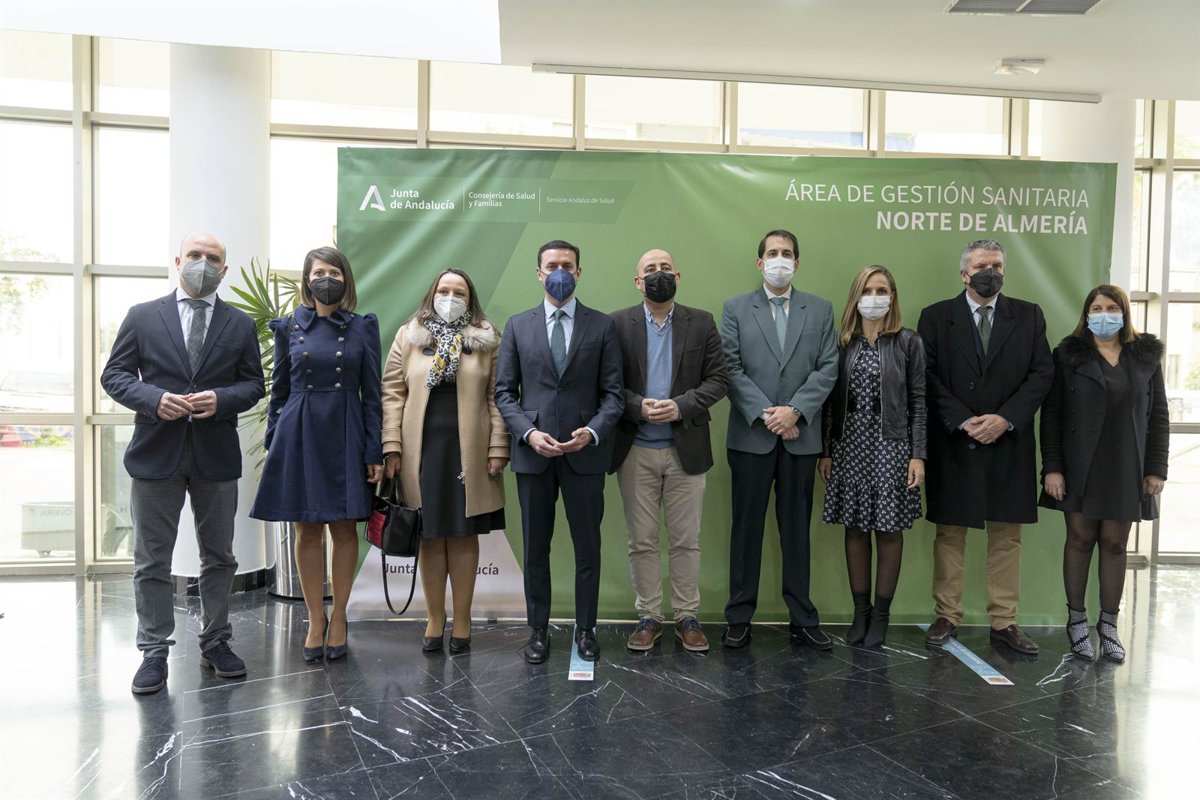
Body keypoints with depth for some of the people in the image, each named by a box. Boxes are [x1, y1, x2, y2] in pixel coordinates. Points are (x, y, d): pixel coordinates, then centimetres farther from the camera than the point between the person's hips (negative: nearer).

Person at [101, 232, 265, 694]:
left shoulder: (241, 325, 7)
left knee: (219, 556, 10)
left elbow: (254, 384, 6)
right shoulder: (143, 317, 4)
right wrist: (154, 399, -16)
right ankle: (154, 652, 15)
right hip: (156, 452, -1)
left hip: (217, 455, 1)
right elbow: (114, 374, 3)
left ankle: (215, 642, 24)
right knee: (151, 560, 4)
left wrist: (221, 400, -14)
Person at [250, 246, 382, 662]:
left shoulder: (362, 327, 2)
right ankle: (315, 620, 17)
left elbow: (372, 393, 1)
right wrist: (272, 446, 5)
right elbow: (279, 390, 9)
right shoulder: (289, 327, 6)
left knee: (345, 529, 4)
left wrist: (374, 452, -3)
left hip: (345, 436, -1)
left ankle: (338, 619, 18)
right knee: (307, 531, 5)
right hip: (299, 436, 1)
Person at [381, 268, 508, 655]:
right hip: (421, 450, 1)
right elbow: (393, 392, 5)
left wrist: (497, 449, -6)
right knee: (431, 536, 6)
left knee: (463, 535, 6)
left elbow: (496, 397, 2)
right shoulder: (409, 335, 9)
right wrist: (392, 446, -3)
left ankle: (462, 621, 15)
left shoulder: (487, 339, 6)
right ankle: (435, 620, 17)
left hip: (468, 451, -1)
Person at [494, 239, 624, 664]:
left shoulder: (602, 325, 3)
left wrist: (593, 431, -16)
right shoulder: (518, 326, 6)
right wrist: (528, 433, -10)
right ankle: (538, 630, 23)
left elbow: (613, 392, 0)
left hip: (585, 453, -1)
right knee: (535, 549, 10)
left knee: (588, 547, 7)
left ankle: (585, 630, 22)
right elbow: (504, 391, 5)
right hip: (532, 453, 1)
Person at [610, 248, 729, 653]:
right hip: (635, 450, 0)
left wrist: (681, 406, -14)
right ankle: (648, 617, 21)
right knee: (642, 541, 8)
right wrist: (638, 406, -17)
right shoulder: (617, 324, 2)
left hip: (686, 449, 0)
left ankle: (687, 617, 21)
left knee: (686, 540, 7)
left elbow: (718, 379, 0)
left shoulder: (702, 323, 4)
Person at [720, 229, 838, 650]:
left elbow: (828, 368, 1)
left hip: (800, 436, 1)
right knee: (746, 528, 5)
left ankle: (802, 618, 18)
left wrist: (795, 410, -12)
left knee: (797, 529, 9)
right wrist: (765, 414, -13)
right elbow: (731, 369, -3)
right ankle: (739, 617, 13)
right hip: (751, 436, -1)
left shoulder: (820, 309, 9)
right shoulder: (736, 308, 5)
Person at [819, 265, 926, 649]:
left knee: (889, 529, 4)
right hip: (849, 444, 2)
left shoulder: (908, 342, 0)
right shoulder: (841, 342, 5)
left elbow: (918, 401, -1)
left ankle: (881, 614, 17)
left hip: (890, 444, -2)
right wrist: (825, 451, 1)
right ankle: (860, 610, 19)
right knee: (855, 528, 7)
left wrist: (918, 455, -7)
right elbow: (831, 400, 5)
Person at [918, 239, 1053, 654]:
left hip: (1009, 443, 2)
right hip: (953, 444, -1)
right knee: (949, 533, 5)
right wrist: (963, 422, -13)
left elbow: (1042, 373, 1)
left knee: (1007, 535, 7)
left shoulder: (1028, 316, 8)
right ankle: (947, 616, 15)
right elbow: (929, 378, -3)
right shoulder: (936, 317, 3)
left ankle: (1004, 621, 16)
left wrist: (1005, 419, -12)